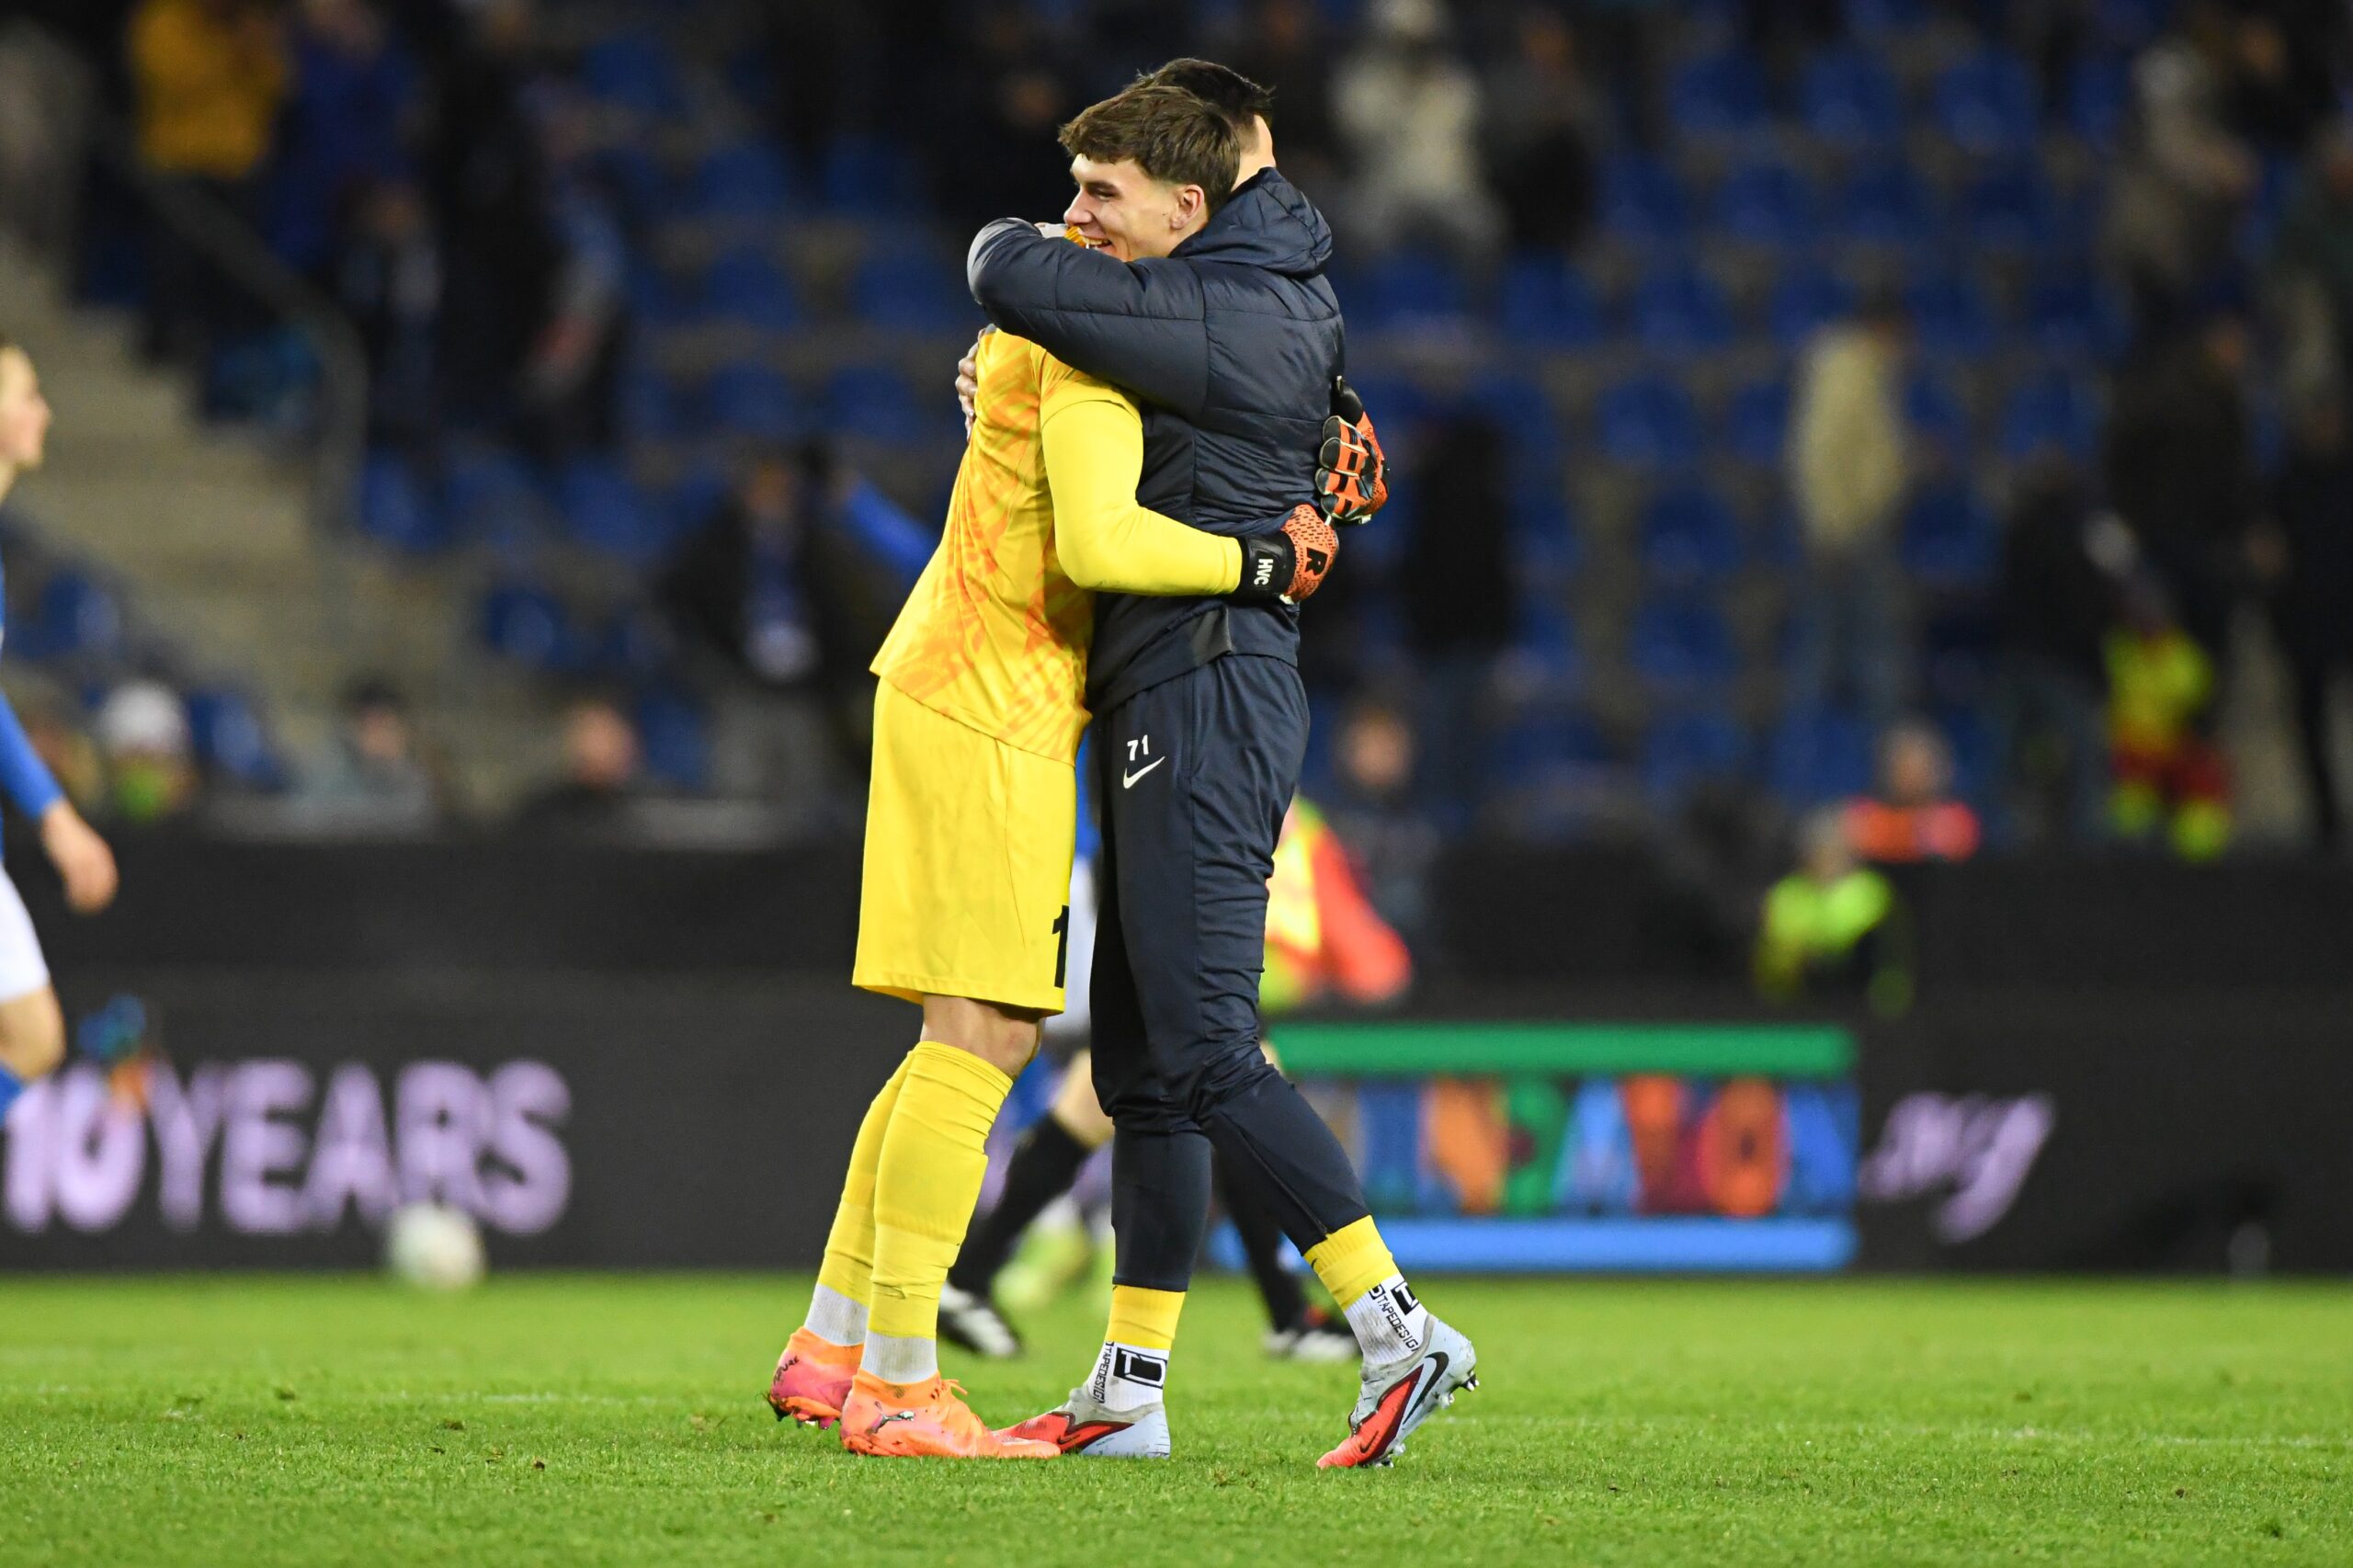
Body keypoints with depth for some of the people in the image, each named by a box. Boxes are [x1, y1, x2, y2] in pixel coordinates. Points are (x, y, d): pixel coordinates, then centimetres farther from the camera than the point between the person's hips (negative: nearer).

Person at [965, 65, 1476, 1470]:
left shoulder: (1208, 317, -17)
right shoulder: (1278, 285, 12)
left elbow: (1009, 274, -18)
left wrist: (1022, 246, 7)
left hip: (1205, 703, -10)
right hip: (1167, 717, 10)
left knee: (1205, 1053, -12)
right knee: (1141, 1062, 10)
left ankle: (1403, 1333, -13)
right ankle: (1127, 1394, 12)